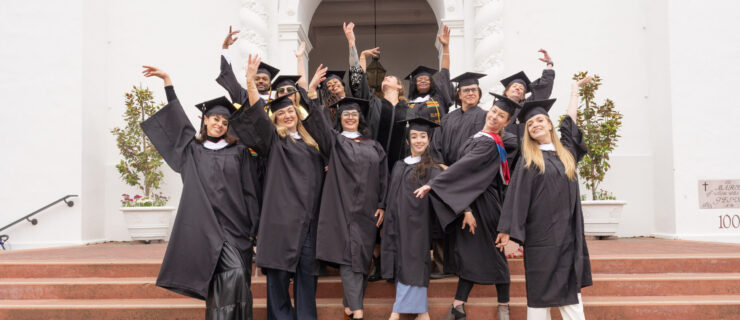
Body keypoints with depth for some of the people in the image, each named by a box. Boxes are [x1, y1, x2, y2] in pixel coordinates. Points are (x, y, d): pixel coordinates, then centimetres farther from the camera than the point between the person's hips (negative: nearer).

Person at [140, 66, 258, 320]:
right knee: (234, 273, -15)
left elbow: (249, 191, 8)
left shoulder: (238, 152, 10)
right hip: (204, 225, -1)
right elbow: (176, 120, 7)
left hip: (234, 224, 1)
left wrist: (254, 229, 3)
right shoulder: (193, 149, 13)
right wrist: (167, 82, 2)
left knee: (234, 277, -6)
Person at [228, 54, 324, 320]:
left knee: (307, 270, 5)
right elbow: (257, 114, -11)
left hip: (309, 216, 4)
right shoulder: (274, 140, 5)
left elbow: (319, 172, 28)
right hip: (282, 216, -4)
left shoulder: (309, 141, 18)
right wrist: (250, 82, -23)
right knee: (278, 270, -2)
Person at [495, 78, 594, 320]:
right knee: (540, 290, 0)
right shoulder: (529, 159, -1)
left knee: (571, 287, 6)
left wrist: (575, 88, 38)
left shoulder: (566, 151, 12)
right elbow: (518, 193, -7)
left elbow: (570, 119, 25)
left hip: (569, 232, 4)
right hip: (540, 233, -4)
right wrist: (508, 229, -14)